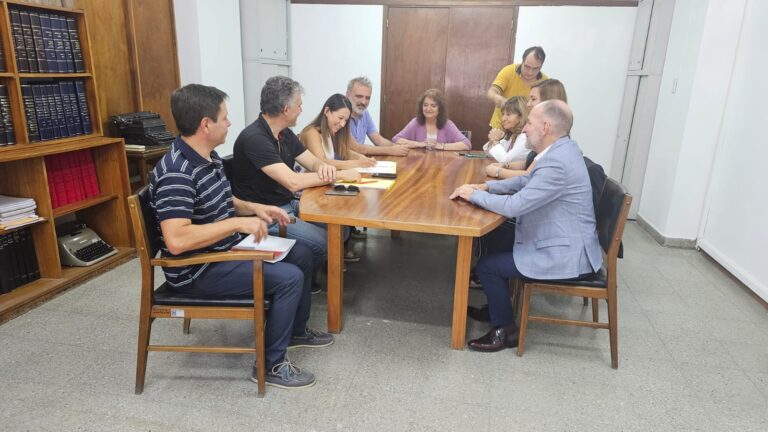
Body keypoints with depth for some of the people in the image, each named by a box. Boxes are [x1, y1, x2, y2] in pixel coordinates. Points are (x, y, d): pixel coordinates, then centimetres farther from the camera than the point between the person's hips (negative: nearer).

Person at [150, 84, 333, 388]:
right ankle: (271, 364, -1)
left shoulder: (209, 156, 4)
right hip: (198, 270, -10)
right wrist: (238, 223, -30)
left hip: (228, 249, 10)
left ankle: (296, 329, 32)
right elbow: (177, 240, -36)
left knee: (301, 255, 13)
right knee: (289, 278, -20)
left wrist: (254, 208, 2)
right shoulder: (175, 172, -27)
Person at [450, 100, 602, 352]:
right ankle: (497, 307, 31)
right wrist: (486, 187, 4)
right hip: (565, 243, 10)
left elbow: (513, 206, -28)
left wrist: (474, 195, -12)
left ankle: (505, 331, 12)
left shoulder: (557, 163, -28)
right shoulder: (560, 150, 5)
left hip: (567, 256, -10)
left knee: (487, 265, -6)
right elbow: (525, 181, 17)